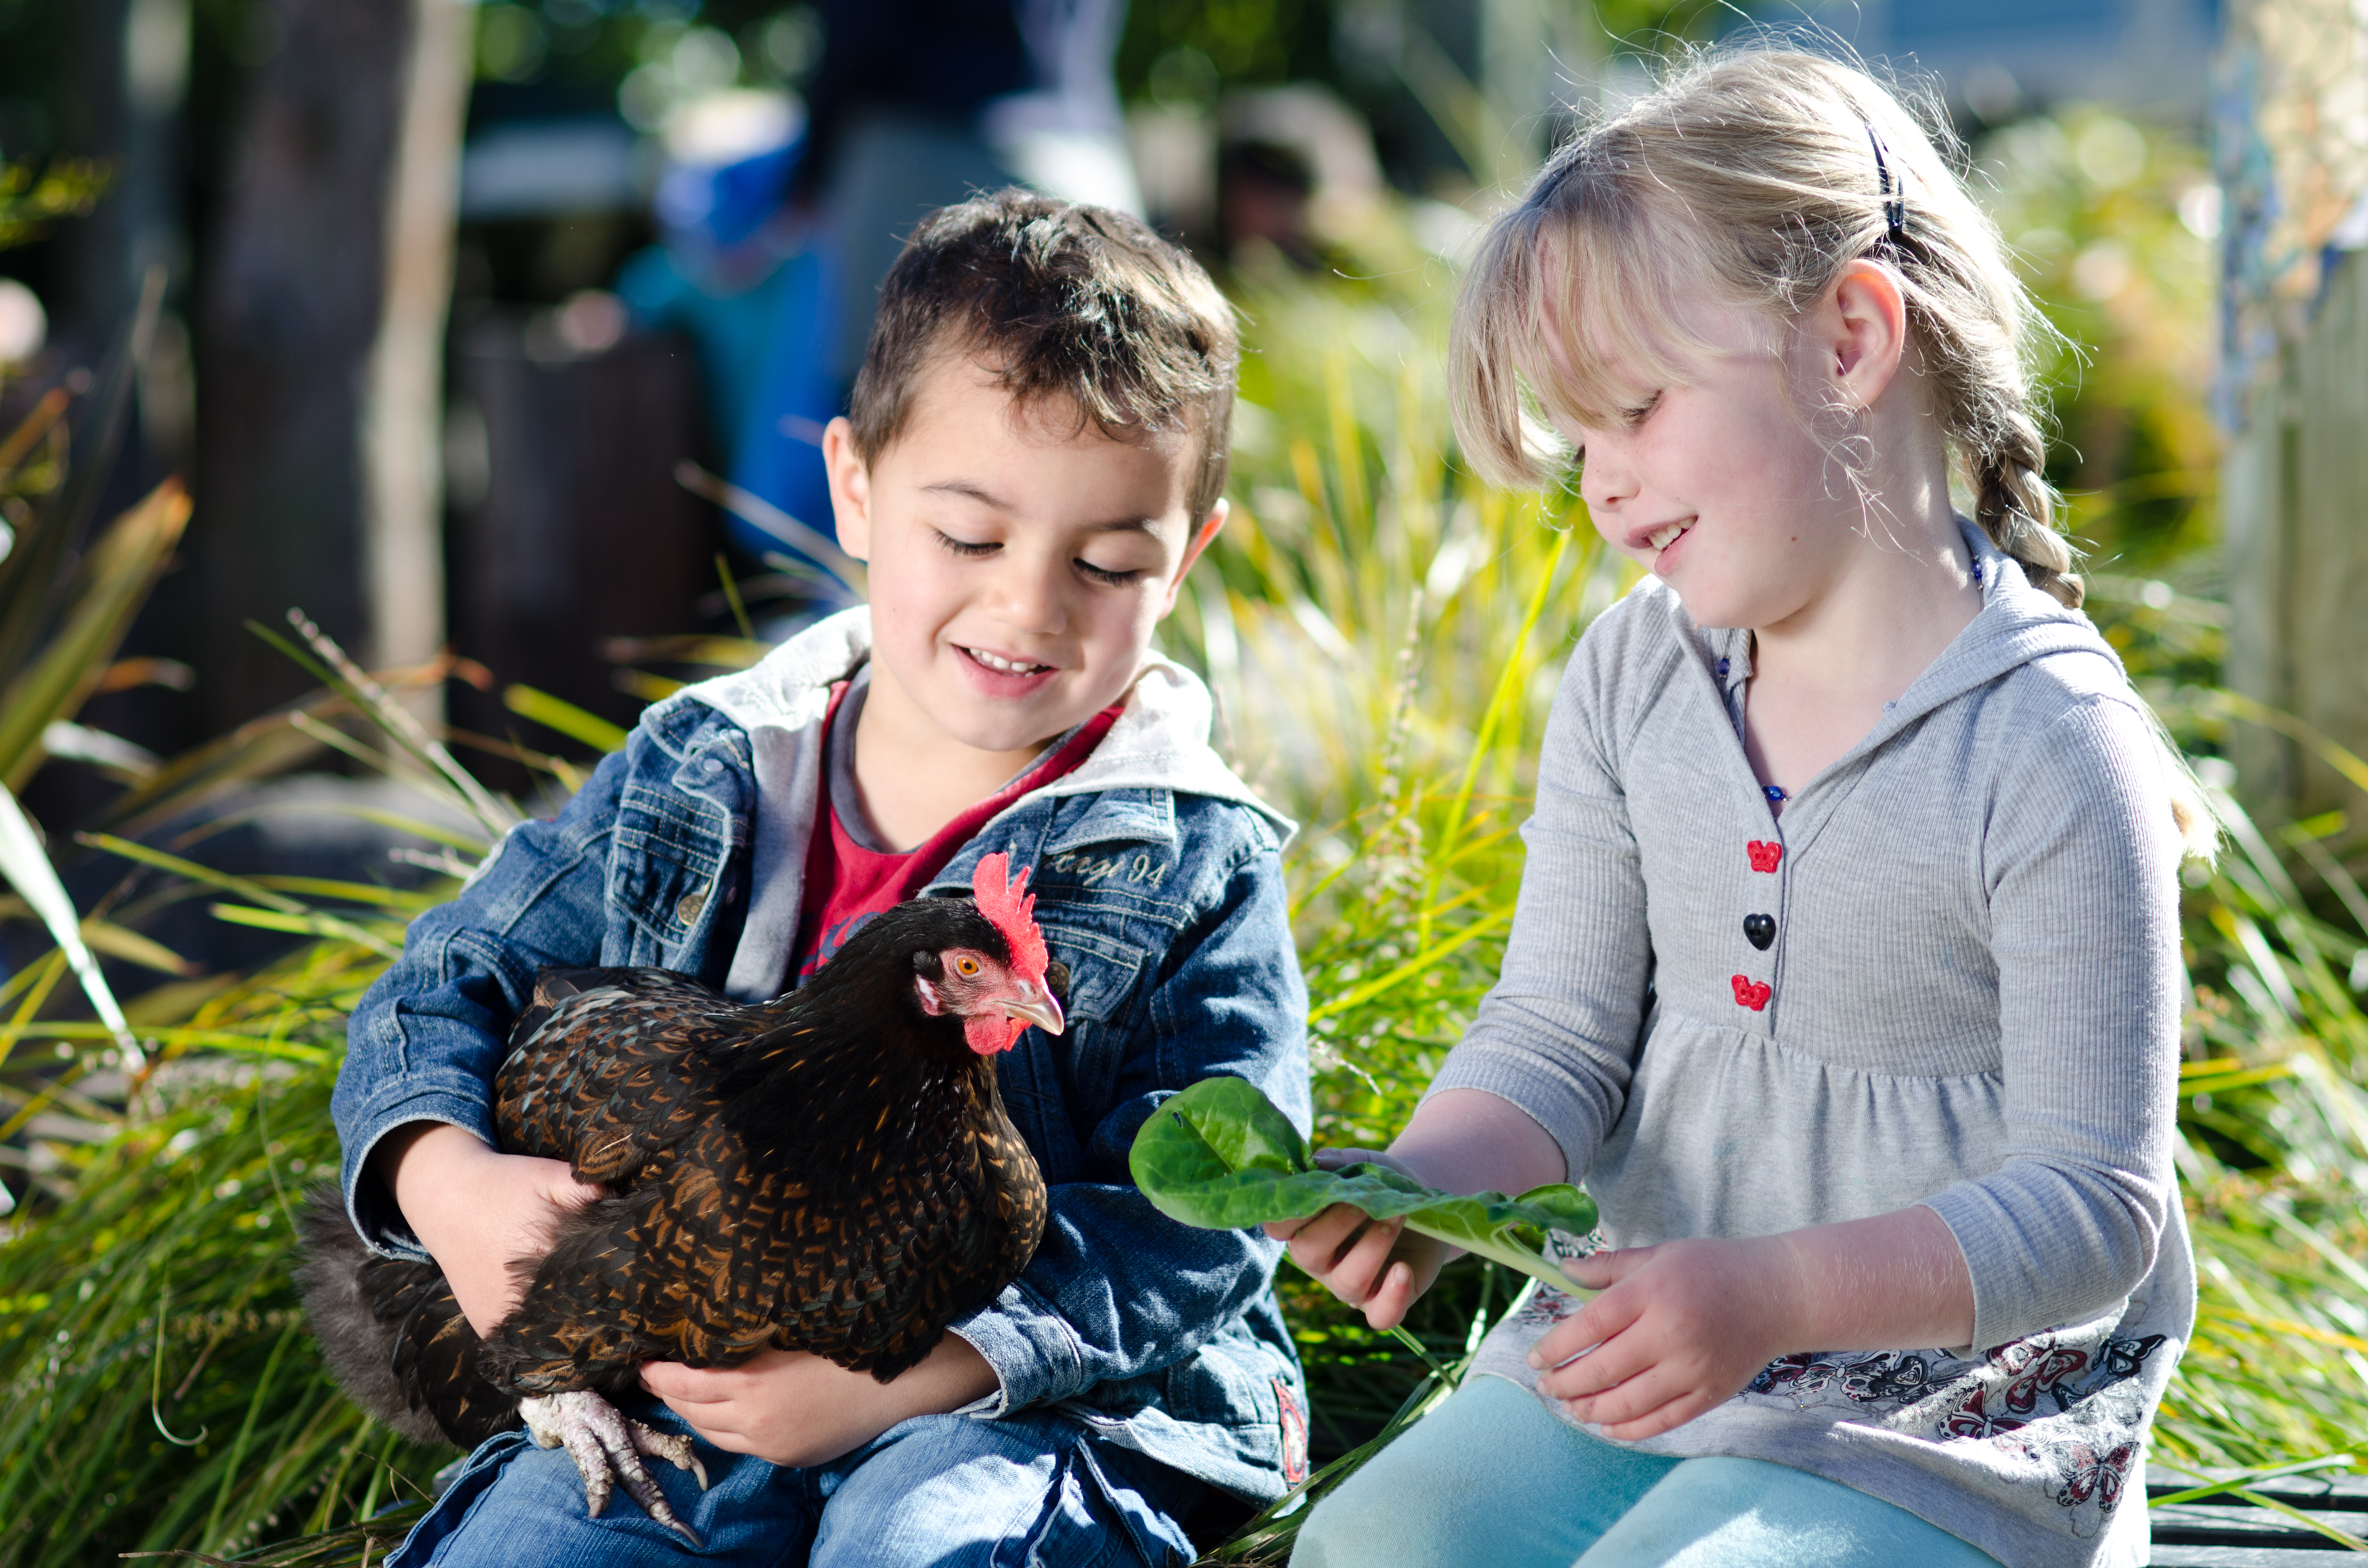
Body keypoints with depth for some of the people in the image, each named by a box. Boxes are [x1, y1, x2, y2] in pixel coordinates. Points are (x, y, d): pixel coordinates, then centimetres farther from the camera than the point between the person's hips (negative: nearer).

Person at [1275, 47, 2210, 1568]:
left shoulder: (2048, 749, -17)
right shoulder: (1631, 682, 3)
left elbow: (2095, 1200, -17)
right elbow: (1560, 1035, 3)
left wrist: (1772, 1293, -31)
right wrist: (1423, 1186, -19)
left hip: (1950, 1394, -6)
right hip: (1644, 1334, 6)